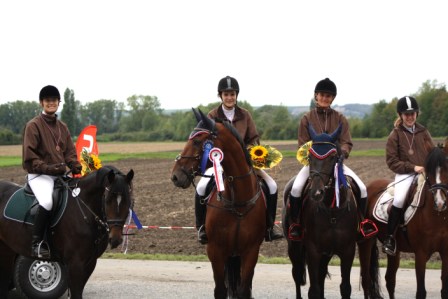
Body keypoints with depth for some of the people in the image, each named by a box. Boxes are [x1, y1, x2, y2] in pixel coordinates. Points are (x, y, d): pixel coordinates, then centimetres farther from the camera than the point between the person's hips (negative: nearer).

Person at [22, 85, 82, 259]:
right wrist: (45, 167, -21)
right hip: (39, 175, -7)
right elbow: (29, 154, -9)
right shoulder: (34, 125, -3)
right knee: (47, 202, -34)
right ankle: (37, 243, -26)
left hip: (60, 175, 7)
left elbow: (70, 151, 16)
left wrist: (76, 166, -4)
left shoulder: (62, 127, 17)